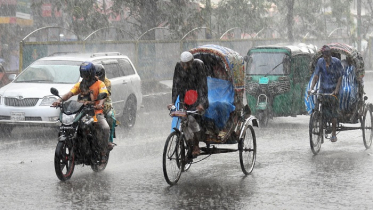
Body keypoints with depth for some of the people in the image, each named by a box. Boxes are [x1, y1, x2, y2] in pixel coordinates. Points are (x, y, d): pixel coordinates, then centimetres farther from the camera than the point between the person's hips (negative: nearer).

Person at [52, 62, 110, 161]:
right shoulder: (80, 85, 16)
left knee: (105, 128, -30)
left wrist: (100, 104, -38)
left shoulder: (99, 84, 4)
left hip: (96, 112, -4)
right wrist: (59, 100, -18)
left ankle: (103, 151, -19)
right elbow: (70, 94, 3)